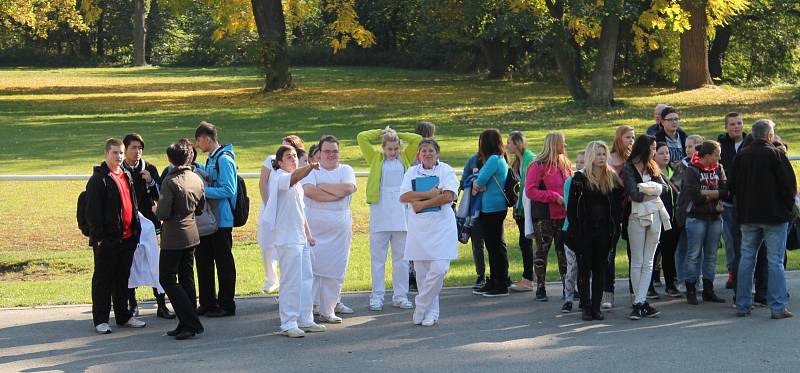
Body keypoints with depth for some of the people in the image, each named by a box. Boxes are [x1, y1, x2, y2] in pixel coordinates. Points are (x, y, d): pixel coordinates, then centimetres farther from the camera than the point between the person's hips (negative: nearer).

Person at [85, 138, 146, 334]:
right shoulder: (98, 179, -10)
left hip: (127, 237, 7)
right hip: (107, 239, -7)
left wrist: (136, 230, 17)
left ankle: (123, 315, 23)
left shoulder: (127, 176, 14)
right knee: (103, 279, 1)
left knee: (123, 278, 14)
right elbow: (93, 211, -13)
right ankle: (100, 320, 6)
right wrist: (98, 237, -17)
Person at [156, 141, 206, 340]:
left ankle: (191, 323, -6)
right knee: (187, 279, 13)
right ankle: (188, 324, 15)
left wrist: (156, 210, 2)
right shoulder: (197, 179, 3)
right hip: (192, 234, 7)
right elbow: (201, 206, 15)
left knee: (167, 279, 1)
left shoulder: (170, 181, -18)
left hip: (173, 237, -7)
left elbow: (163, 213, -19)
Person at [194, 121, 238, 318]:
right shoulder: (211, 160, 14)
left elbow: (228, 190, -21)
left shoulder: (224, 160, -15)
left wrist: (202, 190, -23)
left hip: (222, 220, -10)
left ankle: (226, 305, 8)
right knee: (203, 258, 13)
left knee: (224, 262, 0)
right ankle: (208, 303, 22)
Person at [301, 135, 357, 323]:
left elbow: (348, 188, -10)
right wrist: (337, 194, -12)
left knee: (335, 270, 3)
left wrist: (323, 186, -7)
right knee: (311, 267, -7)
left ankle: (328, 309, 12)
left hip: (339, 228, 3)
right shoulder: (311, 170, 4)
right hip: (314, 228, -3)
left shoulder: (345, 170, 11)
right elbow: (309, 190, -16)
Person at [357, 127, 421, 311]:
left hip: (401, 210, 1)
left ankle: (400, 296, 11)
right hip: (380, 210, -1)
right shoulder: (376, 158, 8)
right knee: (378, 256, 1)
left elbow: (418, 139, 5)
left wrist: (397, 135, 11)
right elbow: (362, 138, 3)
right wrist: (382, 132, 10)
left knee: (401, 256, 5)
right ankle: (377, 296, 6)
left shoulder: (405, 158, 11)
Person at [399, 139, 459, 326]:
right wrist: (429, 194, -14)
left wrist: (421, 203, -9)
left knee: (439, 268, -14)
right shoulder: (411, 172, 11)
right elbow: (403, 197, -4)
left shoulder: (446, 170, 2)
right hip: (418, 227, 3)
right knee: (422, 272, 3)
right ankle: (431, 312, 14)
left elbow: (448, 197, -12)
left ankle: (421, 306, 0)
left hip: (441, 227, -3)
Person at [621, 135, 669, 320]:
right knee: (637, 263, 0)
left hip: (654, 217, 6)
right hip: (637, 217, -6)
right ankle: (642, 303, 3)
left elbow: (664, 187, 4)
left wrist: (644, 194, -11)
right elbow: (634, 194, -17)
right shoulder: (629, 169, -7)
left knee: (648, 263, 1)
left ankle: (639, 303, 0)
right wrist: (653, 193, -2)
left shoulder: (652, 167, 14)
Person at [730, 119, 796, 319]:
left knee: (746, 259, 10)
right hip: (774, 215, -4)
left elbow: (733, 186, 9)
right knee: (775, 262, -1)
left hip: (748, 215, 4)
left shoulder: (741, 156, 4)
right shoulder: (776, 154, -11)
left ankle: (742, 305, 11)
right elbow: (789, 184, -10)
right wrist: (788, 206, 5)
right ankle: (778, 307, -3)